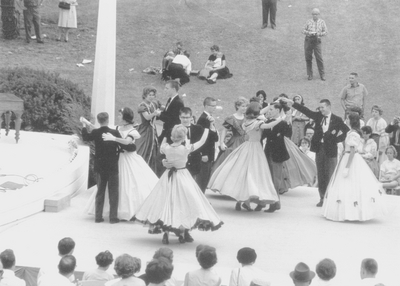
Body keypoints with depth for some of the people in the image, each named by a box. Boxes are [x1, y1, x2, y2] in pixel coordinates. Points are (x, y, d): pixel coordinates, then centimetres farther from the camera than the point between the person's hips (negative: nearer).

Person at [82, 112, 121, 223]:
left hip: (100, 167, 3)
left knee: (100, 191, 13)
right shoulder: (115, 133, -12)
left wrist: (84, 126, 26)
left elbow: (85, 137, 13)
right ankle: (113, 217, 1)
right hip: (113, 167, -3)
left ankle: (98, 216, 13)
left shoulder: (95, 133, -6)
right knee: (113, 192, 4)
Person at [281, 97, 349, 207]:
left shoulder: (336, 120, -3)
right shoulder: (318, 116, 6)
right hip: (319, 148, 4)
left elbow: (347, 131, 2)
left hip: (330, 149, -4)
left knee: (330, 175, -2)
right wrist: (292, 103, -8)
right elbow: (306, 111, -1)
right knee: (320, 175, 7)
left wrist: (337, 139, -7)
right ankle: (322, 198, 14)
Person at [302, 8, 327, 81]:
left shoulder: (322, 22, 7)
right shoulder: (309, 21, 9)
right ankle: (310, 74, 12)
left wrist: (318, 34, -12)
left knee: (319, 58, -8)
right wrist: (309, 33, -10)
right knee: (308, 58, 2)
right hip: (308, 41, 2)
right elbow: (304, 30, 10)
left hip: (317, 41, -2)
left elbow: (325, 32, 5)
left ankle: (322, 75, -1)